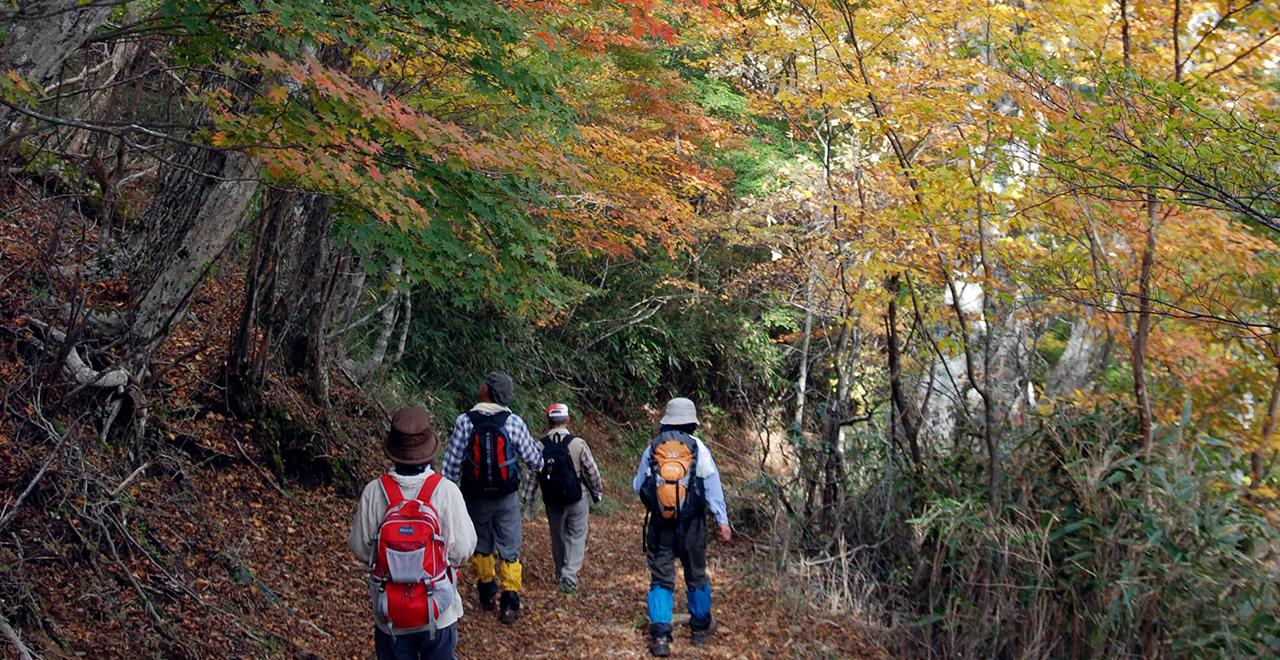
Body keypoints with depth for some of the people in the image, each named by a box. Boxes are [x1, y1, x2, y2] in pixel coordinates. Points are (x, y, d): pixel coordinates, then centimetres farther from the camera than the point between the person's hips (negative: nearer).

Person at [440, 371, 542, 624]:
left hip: (475, 498, 1)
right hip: (507, 498, 0)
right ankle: (509, 603, 4)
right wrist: (536, 470, 25)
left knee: (481, 546, 19)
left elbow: (450, 463, -7)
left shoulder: (464, 421, -12)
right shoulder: (514, 422, -11)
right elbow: (533, 456, 1)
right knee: (509, 548, 8)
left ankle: (487, 594, 31)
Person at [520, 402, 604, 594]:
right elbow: (592, 471, -4)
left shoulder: (540, 447, -6)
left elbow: (532, 476, -1)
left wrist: (527, 501, 9)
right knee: (576, 537, 7)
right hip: (577, 499, -2)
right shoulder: (578, 444, -12)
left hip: (553, 502, 3)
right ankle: (569, 575, -6)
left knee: (558, 538, 18)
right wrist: (598, 492, 11)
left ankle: (561, 574, 31)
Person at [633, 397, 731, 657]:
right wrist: (723, 520, -3)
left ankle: (660, 635, -6)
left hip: (659, 525, 1)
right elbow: (713, 486, -6)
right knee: (696, 576, 16)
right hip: (692, 525, 0)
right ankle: (700, 627, 31)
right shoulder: (698, 448, -5)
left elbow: (638, 485, 9)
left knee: (660, 580, 4)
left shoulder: (652, 449, 0)